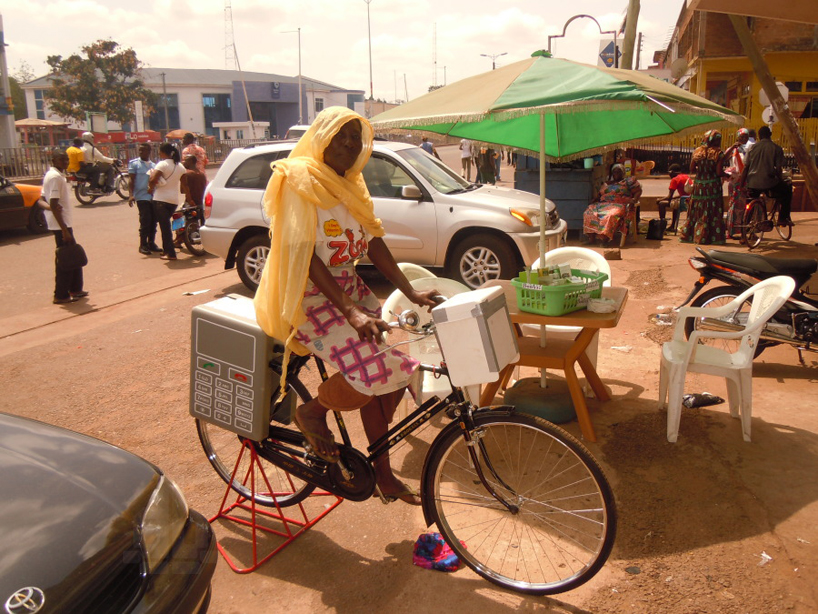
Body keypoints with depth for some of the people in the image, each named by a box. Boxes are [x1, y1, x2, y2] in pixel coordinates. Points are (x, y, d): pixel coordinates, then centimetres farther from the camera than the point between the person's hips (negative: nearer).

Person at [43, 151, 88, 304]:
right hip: (61, 224, -10)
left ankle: (75, 289, 26)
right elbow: (54, 205, -22)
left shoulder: (54, 175, 15)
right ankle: (61, 295, 2)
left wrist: (47, 206, -4)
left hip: (65, 223, 10)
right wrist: (65, 230, -23)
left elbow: (42, 200, 17)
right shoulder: (55, 177, -16)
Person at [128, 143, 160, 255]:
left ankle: (151, 243, 17)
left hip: (154, 197, 5)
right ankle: (143, 245, -1)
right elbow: (131, 180, -3)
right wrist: (131, 194, -15)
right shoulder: (134, 163, 3)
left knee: (153, 221, 6)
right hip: (142, 197, -5)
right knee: (145, 221, -9)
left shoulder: (154, 165, 17)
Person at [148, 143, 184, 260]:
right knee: (166, 225, 20)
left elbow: (152, 180, -22)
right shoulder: (180, 166, 8)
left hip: (161, 199, -6)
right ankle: (166, 250, 24)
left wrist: (151, 188, -2)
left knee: (164, 226, -2)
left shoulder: (163, 164, -11)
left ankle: (170, 253, -5)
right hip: (174, 200, 6)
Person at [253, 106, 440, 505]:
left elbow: (373, 242, 8)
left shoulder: (350, 185, 13)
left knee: (395, 371, -1)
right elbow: (303, 255, -20)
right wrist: (350, 312, -29)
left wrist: (410, 292, -4)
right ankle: (312, 413, 7)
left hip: (350, 287, 8)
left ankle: (382, 472, 17)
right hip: (311, 295, -8)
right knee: (371, 372, -25)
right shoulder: (299, 182, -12)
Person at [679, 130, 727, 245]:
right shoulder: (718, 153, -8)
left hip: (698, 184, 4)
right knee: (713, 212, 1)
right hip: (713, 185, -3)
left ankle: (688, 235, 16)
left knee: (696, 210, 12)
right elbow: (719, 172, -12)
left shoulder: (697, 151, 2)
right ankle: (715, 237, 3)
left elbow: (692, 168, 3)